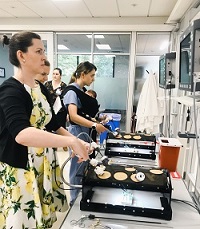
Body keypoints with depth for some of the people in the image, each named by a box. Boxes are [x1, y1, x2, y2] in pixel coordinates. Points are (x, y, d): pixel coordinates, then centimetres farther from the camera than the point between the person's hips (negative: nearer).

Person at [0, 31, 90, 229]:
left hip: (42, 168, 7)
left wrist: (76, 141, -1)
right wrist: (71, 142, -40)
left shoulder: (41, 88, 6)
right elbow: (21, 133, -36)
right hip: (18, 171, -7)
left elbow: (52, 125, 13)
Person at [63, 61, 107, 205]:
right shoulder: (72, 92, -15)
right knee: (78, 168, 3)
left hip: (86, 132, 9)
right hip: (78, 133, -9)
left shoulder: (83, 91, 12)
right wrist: (94, 125, -31)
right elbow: (74, 116, -26)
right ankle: (75, 199, 20)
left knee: (85, 166, 17)